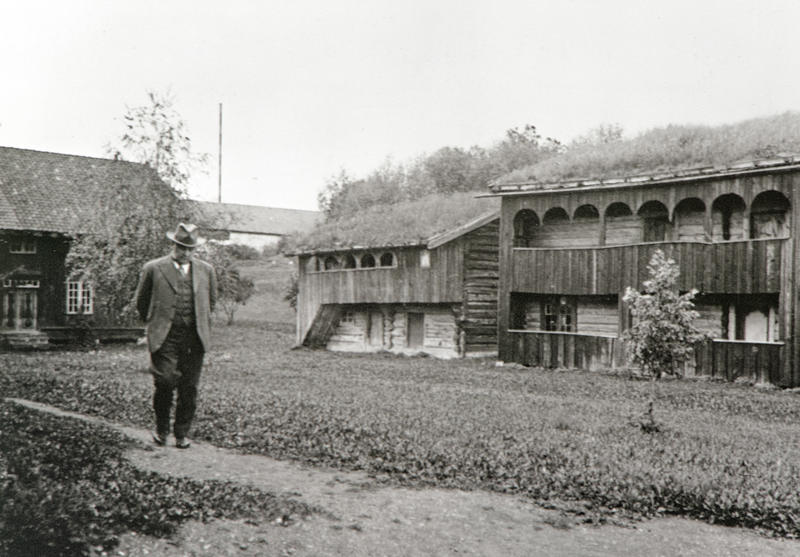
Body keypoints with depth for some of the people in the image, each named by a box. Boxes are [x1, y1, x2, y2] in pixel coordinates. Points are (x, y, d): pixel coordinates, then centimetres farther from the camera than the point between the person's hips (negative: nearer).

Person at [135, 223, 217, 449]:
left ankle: (182, 434, 17)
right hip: (164, 337, -2)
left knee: (189, 389, 2)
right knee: (165, 381, -12)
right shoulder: (153, 269, 3)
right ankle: (161, 427, 13)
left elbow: (211, 301, 25)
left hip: (194, 337, 2)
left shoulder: (206, 271, 11)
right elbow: (141, 301, 13)